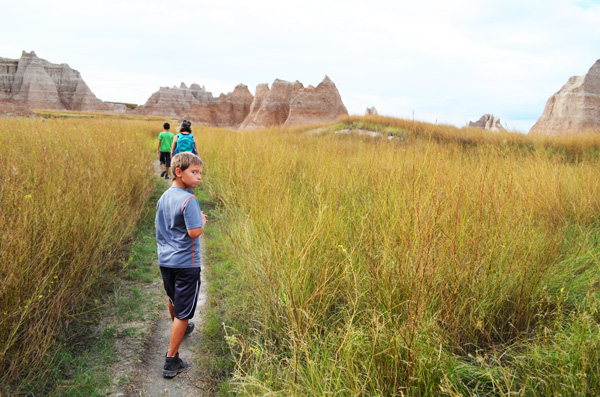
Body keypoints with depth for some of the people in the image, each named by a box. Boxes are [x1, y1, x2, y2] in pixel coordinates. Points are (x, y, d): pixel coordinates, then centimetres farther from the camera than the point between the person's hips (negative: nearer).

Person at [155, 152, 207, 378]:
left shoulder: (164, 197, 6)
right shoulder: (189, 200, -21)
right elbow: (194, 232, -25)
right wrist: (202, 221, -7)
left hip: (165, 260, 9)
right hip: (185, 263, -9)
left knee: (173, 299, 30)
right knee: (183, 312, 1)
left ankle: (180, 329, 56)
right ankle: (171, 360, 7)